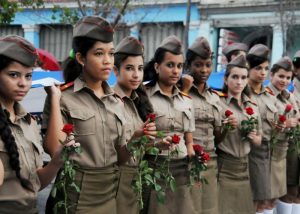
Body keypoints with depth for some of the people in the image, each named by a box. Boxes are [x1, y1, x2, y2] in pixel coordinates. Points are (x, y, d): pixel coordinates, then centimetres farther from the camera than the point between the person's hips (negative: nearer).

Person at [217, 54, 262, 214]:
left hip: (244, 167, 5)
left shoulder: (252, 107, 8)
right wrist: (224, 127, -20)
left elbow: (259, 142, 16)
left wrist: (252, 136, -3)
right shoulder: (217, 102, -7)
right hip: (222, 167, -5)